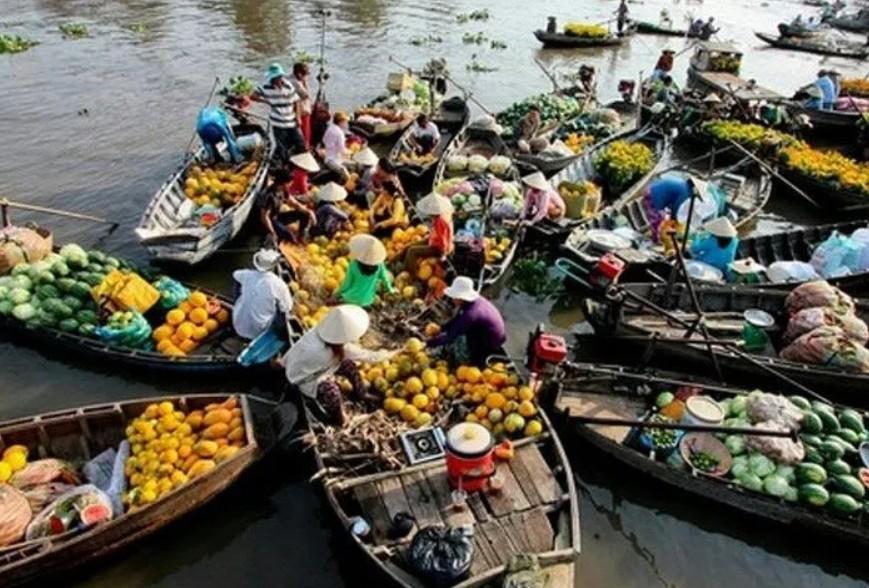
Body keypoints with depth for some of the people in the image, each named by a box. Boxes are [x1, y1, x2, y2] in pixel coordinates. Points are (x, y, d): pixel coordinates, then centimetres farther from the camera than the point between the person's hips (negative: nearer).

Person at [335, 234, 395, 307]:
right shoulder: (379, 264, -20)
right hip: (367, 301, 0)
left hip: (351, 299, 0)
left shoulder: (354, 265, -25)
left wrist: (338, 292, 6)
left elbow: (347, 283, -13)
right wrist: (390, 289, 16)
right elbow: (384, 277, -4)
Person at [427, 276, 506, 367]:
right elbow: (457, 319, 7)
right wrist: (440, 329, -2)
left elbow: (450, 337, -27)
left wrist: (428, 343, -20)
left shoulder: (471, 314, -32)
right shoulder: (475, 300, -8)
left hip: (492, 344, -8)